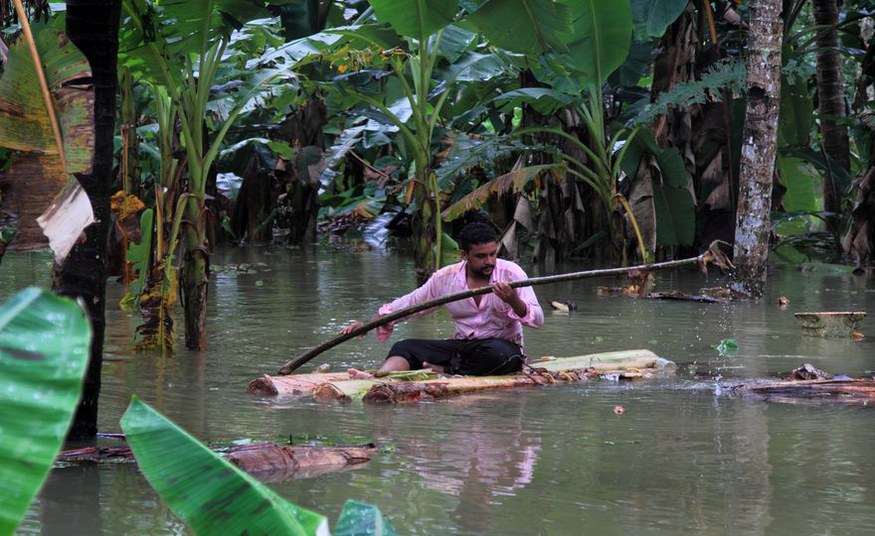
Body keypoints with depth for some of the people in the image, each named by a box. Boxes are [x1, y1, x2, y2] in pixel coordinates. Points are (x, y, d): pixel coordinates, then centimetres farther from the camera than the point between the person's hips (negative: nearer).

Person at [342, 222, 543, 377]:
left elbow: (538, 319, -13)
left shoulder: (511, 273, -7)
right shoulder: (446, 278, 1)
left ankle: (444, 371, -26)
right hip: (462, 345, 3)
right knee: (405, 347, -16)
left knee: (496, 353, -40)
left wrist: (514, 302, -34)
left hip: (504, 345, -3)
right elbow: (408, 304, 12)